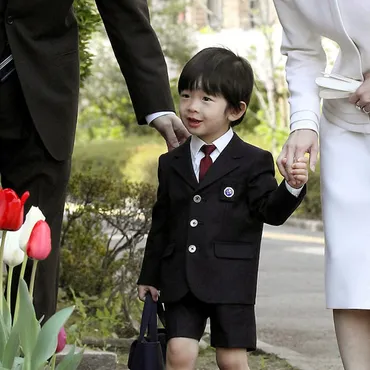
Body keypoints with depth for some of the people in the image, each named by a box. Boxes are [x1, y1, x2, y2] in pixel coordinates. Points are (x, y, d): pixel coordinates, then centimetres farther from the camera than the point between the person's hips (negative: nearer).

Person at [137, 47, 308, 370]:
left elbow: (271, 211, -9)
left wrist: (293, 187, -28)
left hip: (230, 282, -3)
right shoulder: (172, 164, 11)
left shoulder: (253, 162, -1)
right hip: (180, 281, 3)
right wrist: (150, 276, 16)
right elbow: (161, 223, 15)